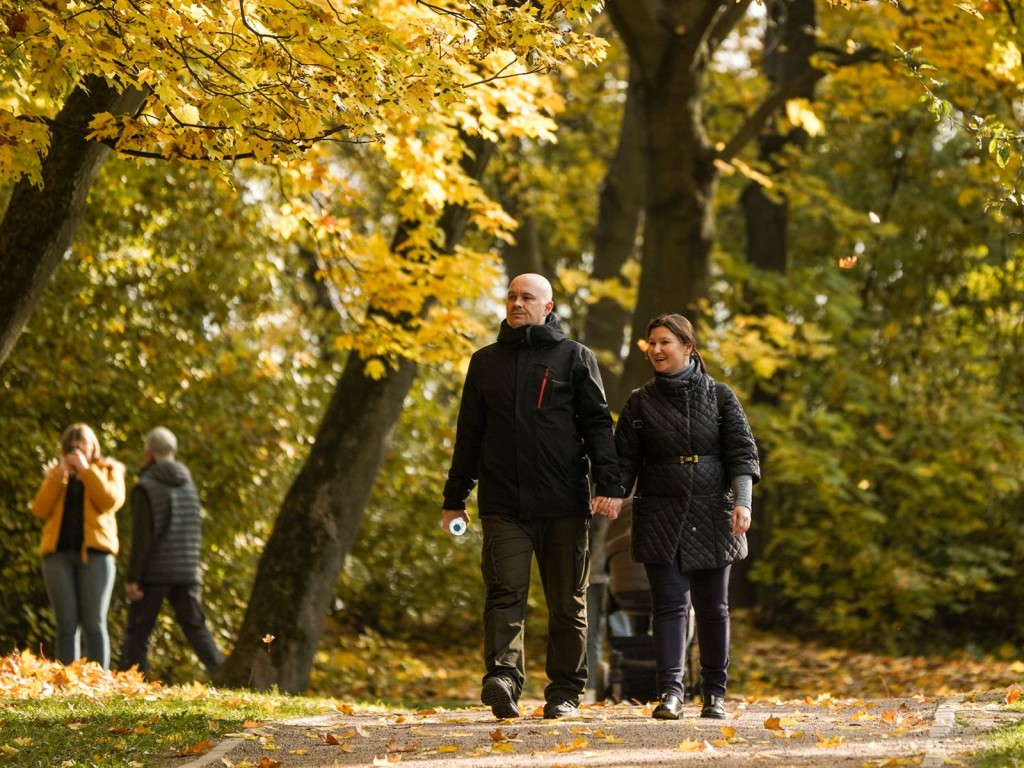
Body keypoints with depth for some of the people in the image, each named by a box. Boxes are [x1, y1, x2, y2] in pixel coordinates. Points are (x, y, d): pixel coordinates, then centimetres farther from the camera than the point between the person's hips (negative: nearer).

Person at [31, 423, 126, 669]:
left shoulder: (108, 470, 12)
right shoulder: (56, 474, 18)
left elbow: (111, 502, -8)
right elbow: (40, 510, 3)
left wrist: (86, 470, -8)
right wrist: (59, 475, -5)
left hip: (94, 552, -2)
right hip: (58, 553, 2)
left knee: (94, 623, -8)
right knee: (66, 624, -3)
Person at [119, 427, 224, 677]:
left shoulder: (146, 488, -10)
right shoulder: (189, 486, 11)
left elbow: (142, 537, -15)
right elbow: (197, 532, 17)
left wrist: (132, 578, -14)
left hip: (153, 573, -5)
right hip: (187, 573, 5)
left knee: (137, 633, 2)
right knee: (196, 628, 6)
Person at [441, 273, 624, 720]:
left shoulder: (575, 358, 8)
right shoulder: (486, 362, 16)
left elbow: (598, 425, 2)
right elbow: (468, 434, 19)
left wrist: (609, 484, -11)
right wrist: (455, 498, 14)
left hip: (564, 504, -1)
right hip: (503, 505, 1)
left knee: (567, 602, 4)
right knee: (505, 592, -14)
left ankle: (565, 691, 10)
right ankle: (502, 679, -26)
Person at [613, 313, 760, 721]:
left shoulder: (719, 397, 5)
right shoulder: (640, 403, 8)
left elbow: (741, 451, 1)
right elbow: (624, 459, 6)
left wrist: (742, 501, -11)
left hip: (712, 516, 0)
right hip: (660, 516, 0)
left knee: (713, 607, 5)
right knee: (669, 603, -8)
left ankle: (715, 692, 14)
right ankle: (670, 691, -14)